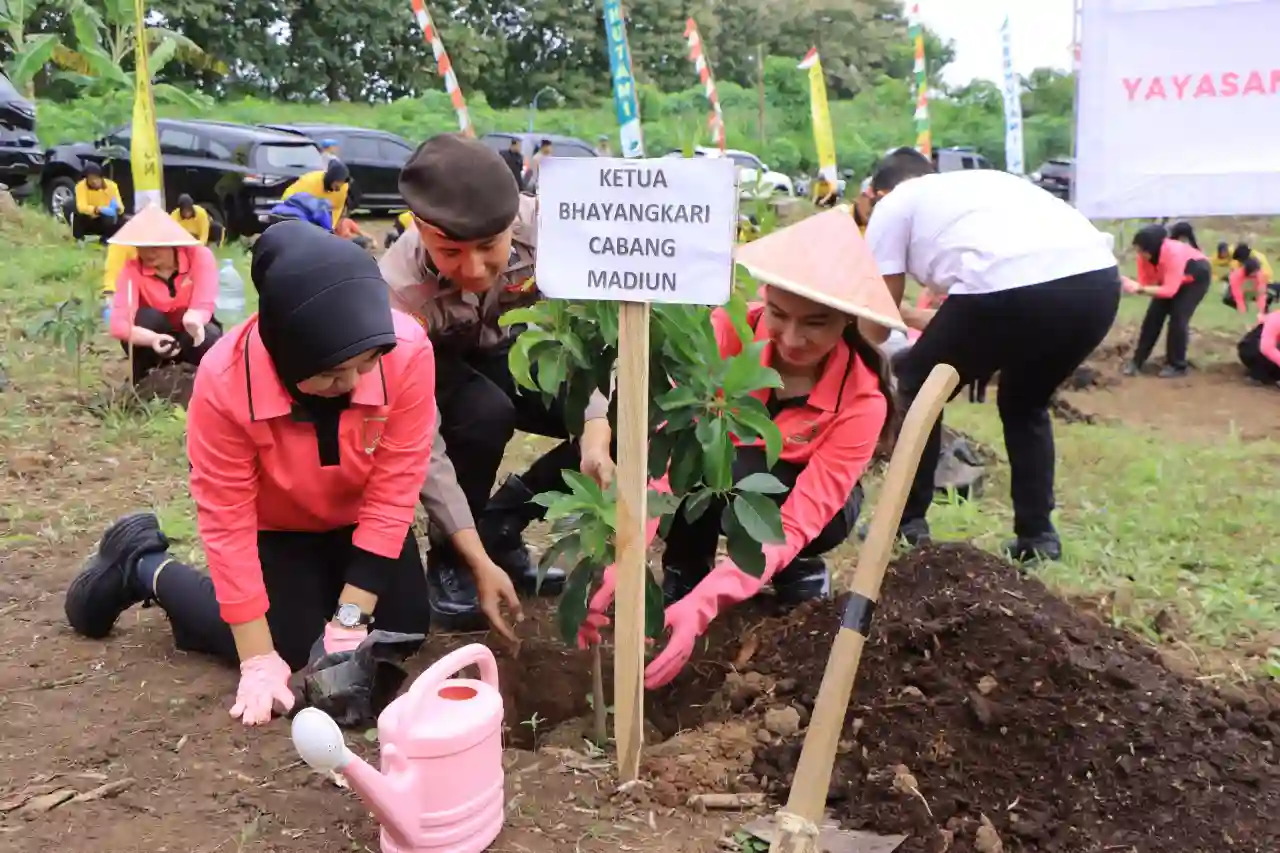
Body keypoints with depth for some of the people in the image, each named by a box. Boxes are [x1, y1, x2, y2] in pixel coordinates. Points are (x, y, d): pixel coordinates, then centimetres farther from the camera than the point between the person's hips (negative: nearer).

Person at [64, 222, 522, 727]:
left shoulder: (407, 352, -34)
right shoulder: (225, 381, -36)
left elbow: (393, 491, -26)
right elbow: (227, 519, -25)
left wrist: (349, 620, -25)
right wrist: (259, 659, -24)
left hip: (359, 516, 2)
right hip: (275, 523, -2)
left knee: (404, 629, -5)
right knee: (288, 646, -8)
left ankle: (331, 578, 27)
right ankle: (144, 567, 14)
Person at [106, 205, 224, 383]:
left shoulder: (199, 256, -22)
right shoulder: (132, 268, -21)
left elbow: (203, 306, -28)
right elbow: (118, 323, -32)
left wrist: (193, 319, -55)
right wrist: (153, 338, -53)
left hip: (193, 335, -1)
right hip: (158, 337, 1)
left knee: (210, 338, -35)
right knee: (147, 316, -31)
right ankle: (138, 382, -12)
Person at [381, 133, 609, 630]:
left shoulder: (544, 225, -33)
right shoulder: (399, 291, -36)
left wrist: (597, 431, -36)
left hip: (508, 350, 3)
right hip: (435, 370, -3)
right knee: (486, 416, -36)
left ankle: (502, 523, 1)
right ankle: (447, 559, -8)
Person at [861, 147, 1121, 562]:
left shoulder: (892, 207, 22)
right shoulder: (978, 182, 39)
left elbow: (876, 326, 23)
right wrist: (912, 315, 61)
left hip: (1011, 286, -6)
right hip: (1098, 279, 6)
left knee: (917, 388, 21)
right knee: (1024, 403, 32)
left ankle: (906, 525, 27)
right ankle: (1037, 535, 30)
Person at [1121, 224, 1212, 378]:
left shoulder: (1174, 254, -42)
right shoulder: (1144, 256, -23)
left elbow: (1170, 290, -43)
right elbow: (1144, 283, -18)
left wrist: (1140, 289, -52)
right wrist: (1134, 287, -40)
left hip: (1197, 277, -6)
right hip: (1169, 278, 6)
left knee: (1178, 317, -16)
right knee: (1154, 314, -4)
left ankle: (1177, 365, -3)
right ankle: (1137, 361, 2)